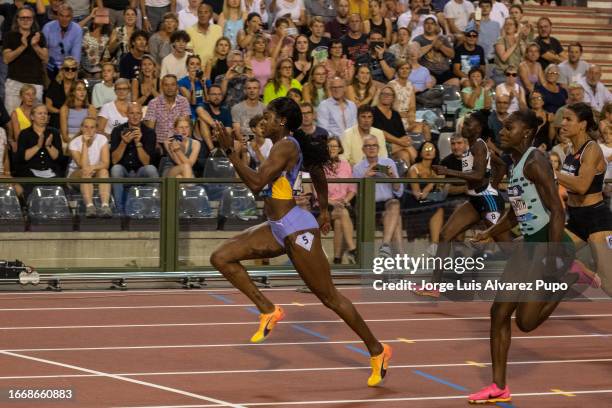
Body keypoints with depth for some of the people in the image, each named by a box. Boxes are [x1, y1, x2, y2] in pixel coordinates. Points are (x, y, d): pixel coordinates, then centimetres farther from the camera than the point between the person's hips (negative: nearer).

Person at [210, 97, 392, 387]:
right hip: (278, 229, 10)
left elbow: (256, 183, -26)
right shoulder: (289, 146, 13)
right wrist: (323, 210, 38)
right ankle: (269, 311, 4)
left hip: (297, 230, -10)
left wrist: (231, 153, -22)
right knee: (221, 258, 0)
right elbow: (318, 173, 28)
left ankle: (377, 350, 10)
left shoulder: (285, 146, -16)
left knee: (329, 296, -2)